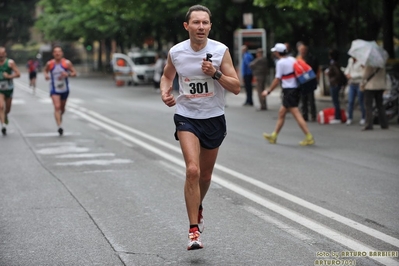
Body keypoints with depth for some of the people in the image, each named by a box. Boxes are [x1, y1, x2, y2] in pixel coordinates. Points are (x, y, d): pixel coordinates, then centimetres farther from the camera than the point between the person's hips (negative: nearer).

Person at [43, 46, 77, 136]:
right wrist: (46, 75, -7)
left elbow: (74, 73, -1)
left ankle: (59, 116, 50)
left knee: (62, 108, 16)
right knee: (57, 107, -18)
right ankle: (59, 126, -25)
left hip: (64, 89, 2)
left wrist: (68, 74, -21)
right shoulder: (50, 64, -4)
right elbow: (45, 70, 15)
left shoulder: (67, 63, -6)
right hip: (54, 89, -2)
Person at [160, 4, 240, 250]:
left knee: (205, 175, 15)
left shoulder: (221, 51, -9)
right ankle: (194, 230, -15)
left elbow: (236, 87, -8)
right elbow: (167, 76, 15)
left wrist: (216, 73, -23)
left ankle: (198, 208, 47)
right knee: (192, 170, -20)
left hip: (214, 119, 1)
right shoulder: (176, 52, -6)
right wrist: (165, 92, -6)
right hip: (187, 117, -1)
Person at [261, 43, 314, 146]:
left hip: (289, 91, -9)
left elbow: (277, 79, -12)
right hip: (296, 89, 9)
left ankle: (309, 138, -12)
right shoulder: (292, 59, 10)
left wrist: (268, 91, -2)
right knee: (281, 113, 18)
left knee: (297, 115, -9)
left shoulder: (280, 62, -12)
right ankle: (273, 136, 26)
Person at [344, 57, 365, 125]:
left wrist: (352, 76, -14)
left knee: (361, 101, 1)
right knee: (350, 101, 0)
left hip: (359, 84, -6)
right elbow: (347, 68, 23)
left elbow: (363, 74, -18)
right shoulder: (350, 60, 10)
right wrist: (347, 73, 1)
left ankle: (363, 118, 14)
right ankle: (349, 118, 7)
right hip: (352, 84, 6)